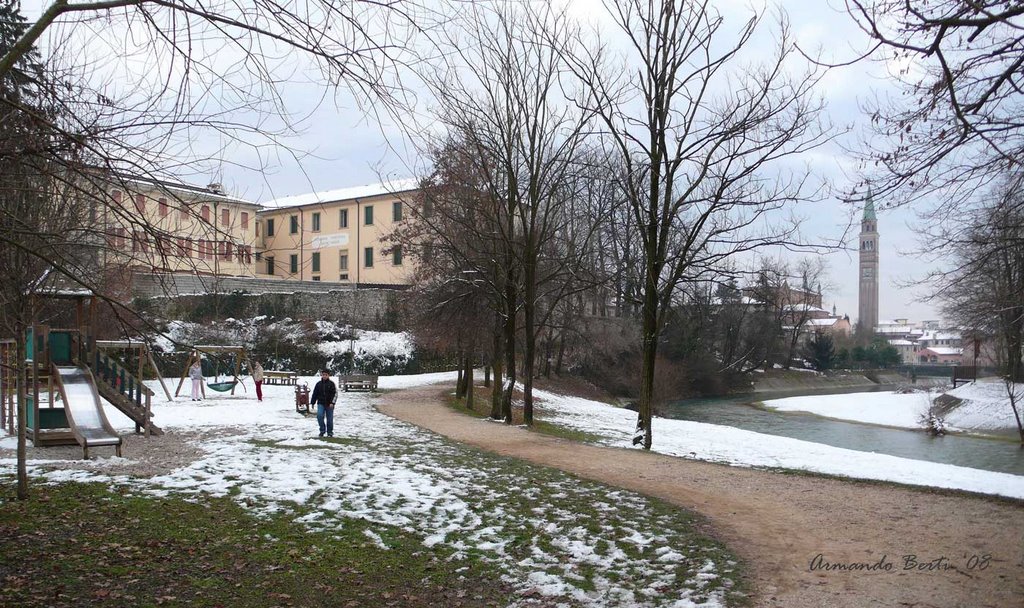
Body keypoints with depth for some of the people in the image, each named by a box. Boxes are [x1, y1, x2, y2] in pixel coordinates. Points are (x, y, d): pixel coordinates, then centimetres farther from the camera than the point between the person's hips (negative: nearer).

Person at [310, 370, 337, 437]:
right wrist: (312, 402, 11)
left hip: (329, 404, -2)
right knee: (319, 415, -18)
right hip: (321, 404, 2)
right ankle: (322, 430, -1)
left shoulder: (331, 384, -3)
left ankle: (330, 432, 18)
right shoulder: (318, 384, 7)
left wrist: (332, 402, -15)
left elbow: (335, 394, -6)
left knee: (329, 418, 4)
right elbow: (315, 394, 13)